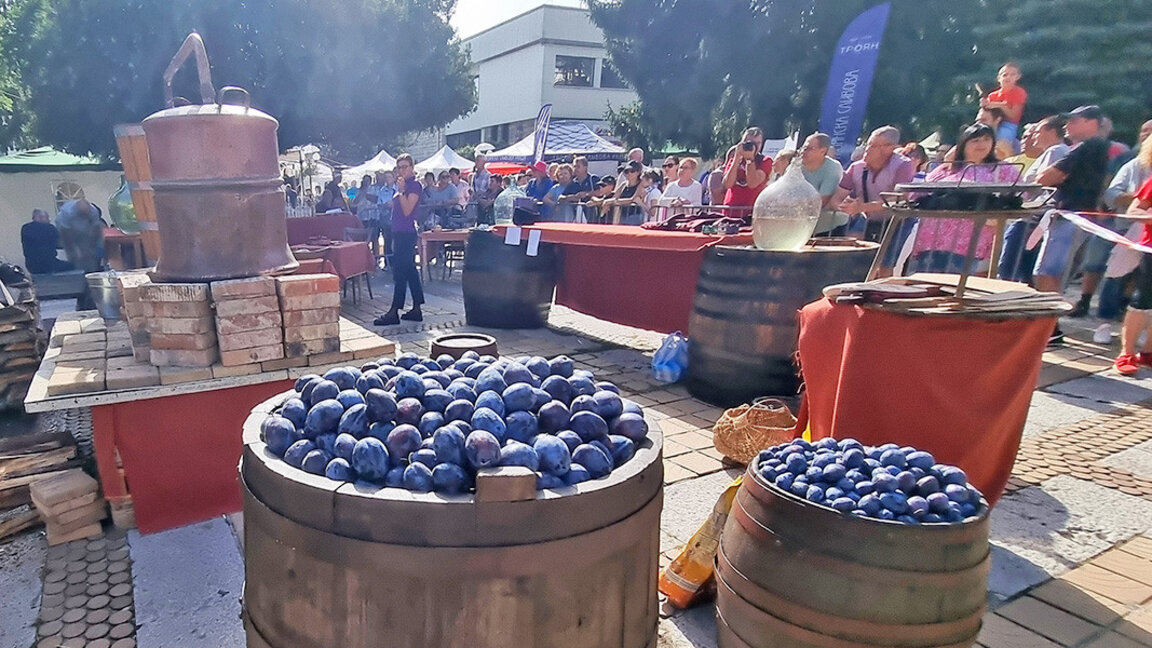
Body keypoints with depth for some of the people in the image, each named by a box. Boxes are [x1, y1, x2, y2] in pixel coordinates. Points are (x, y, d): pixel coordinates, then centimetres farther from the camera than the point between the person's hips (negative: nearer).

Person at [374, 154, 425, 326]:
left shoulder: (415, 186, -9)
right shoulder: (404, 186, 18)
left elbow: (407, 210, -19)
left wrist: (401, 191, -19)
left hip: (406, 234, -10)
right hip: (399, 233, 10)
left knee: (400, 271, -9)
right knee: (410, 271, 9)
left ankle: (394, 312, -7)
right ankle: (416, 310, 13)